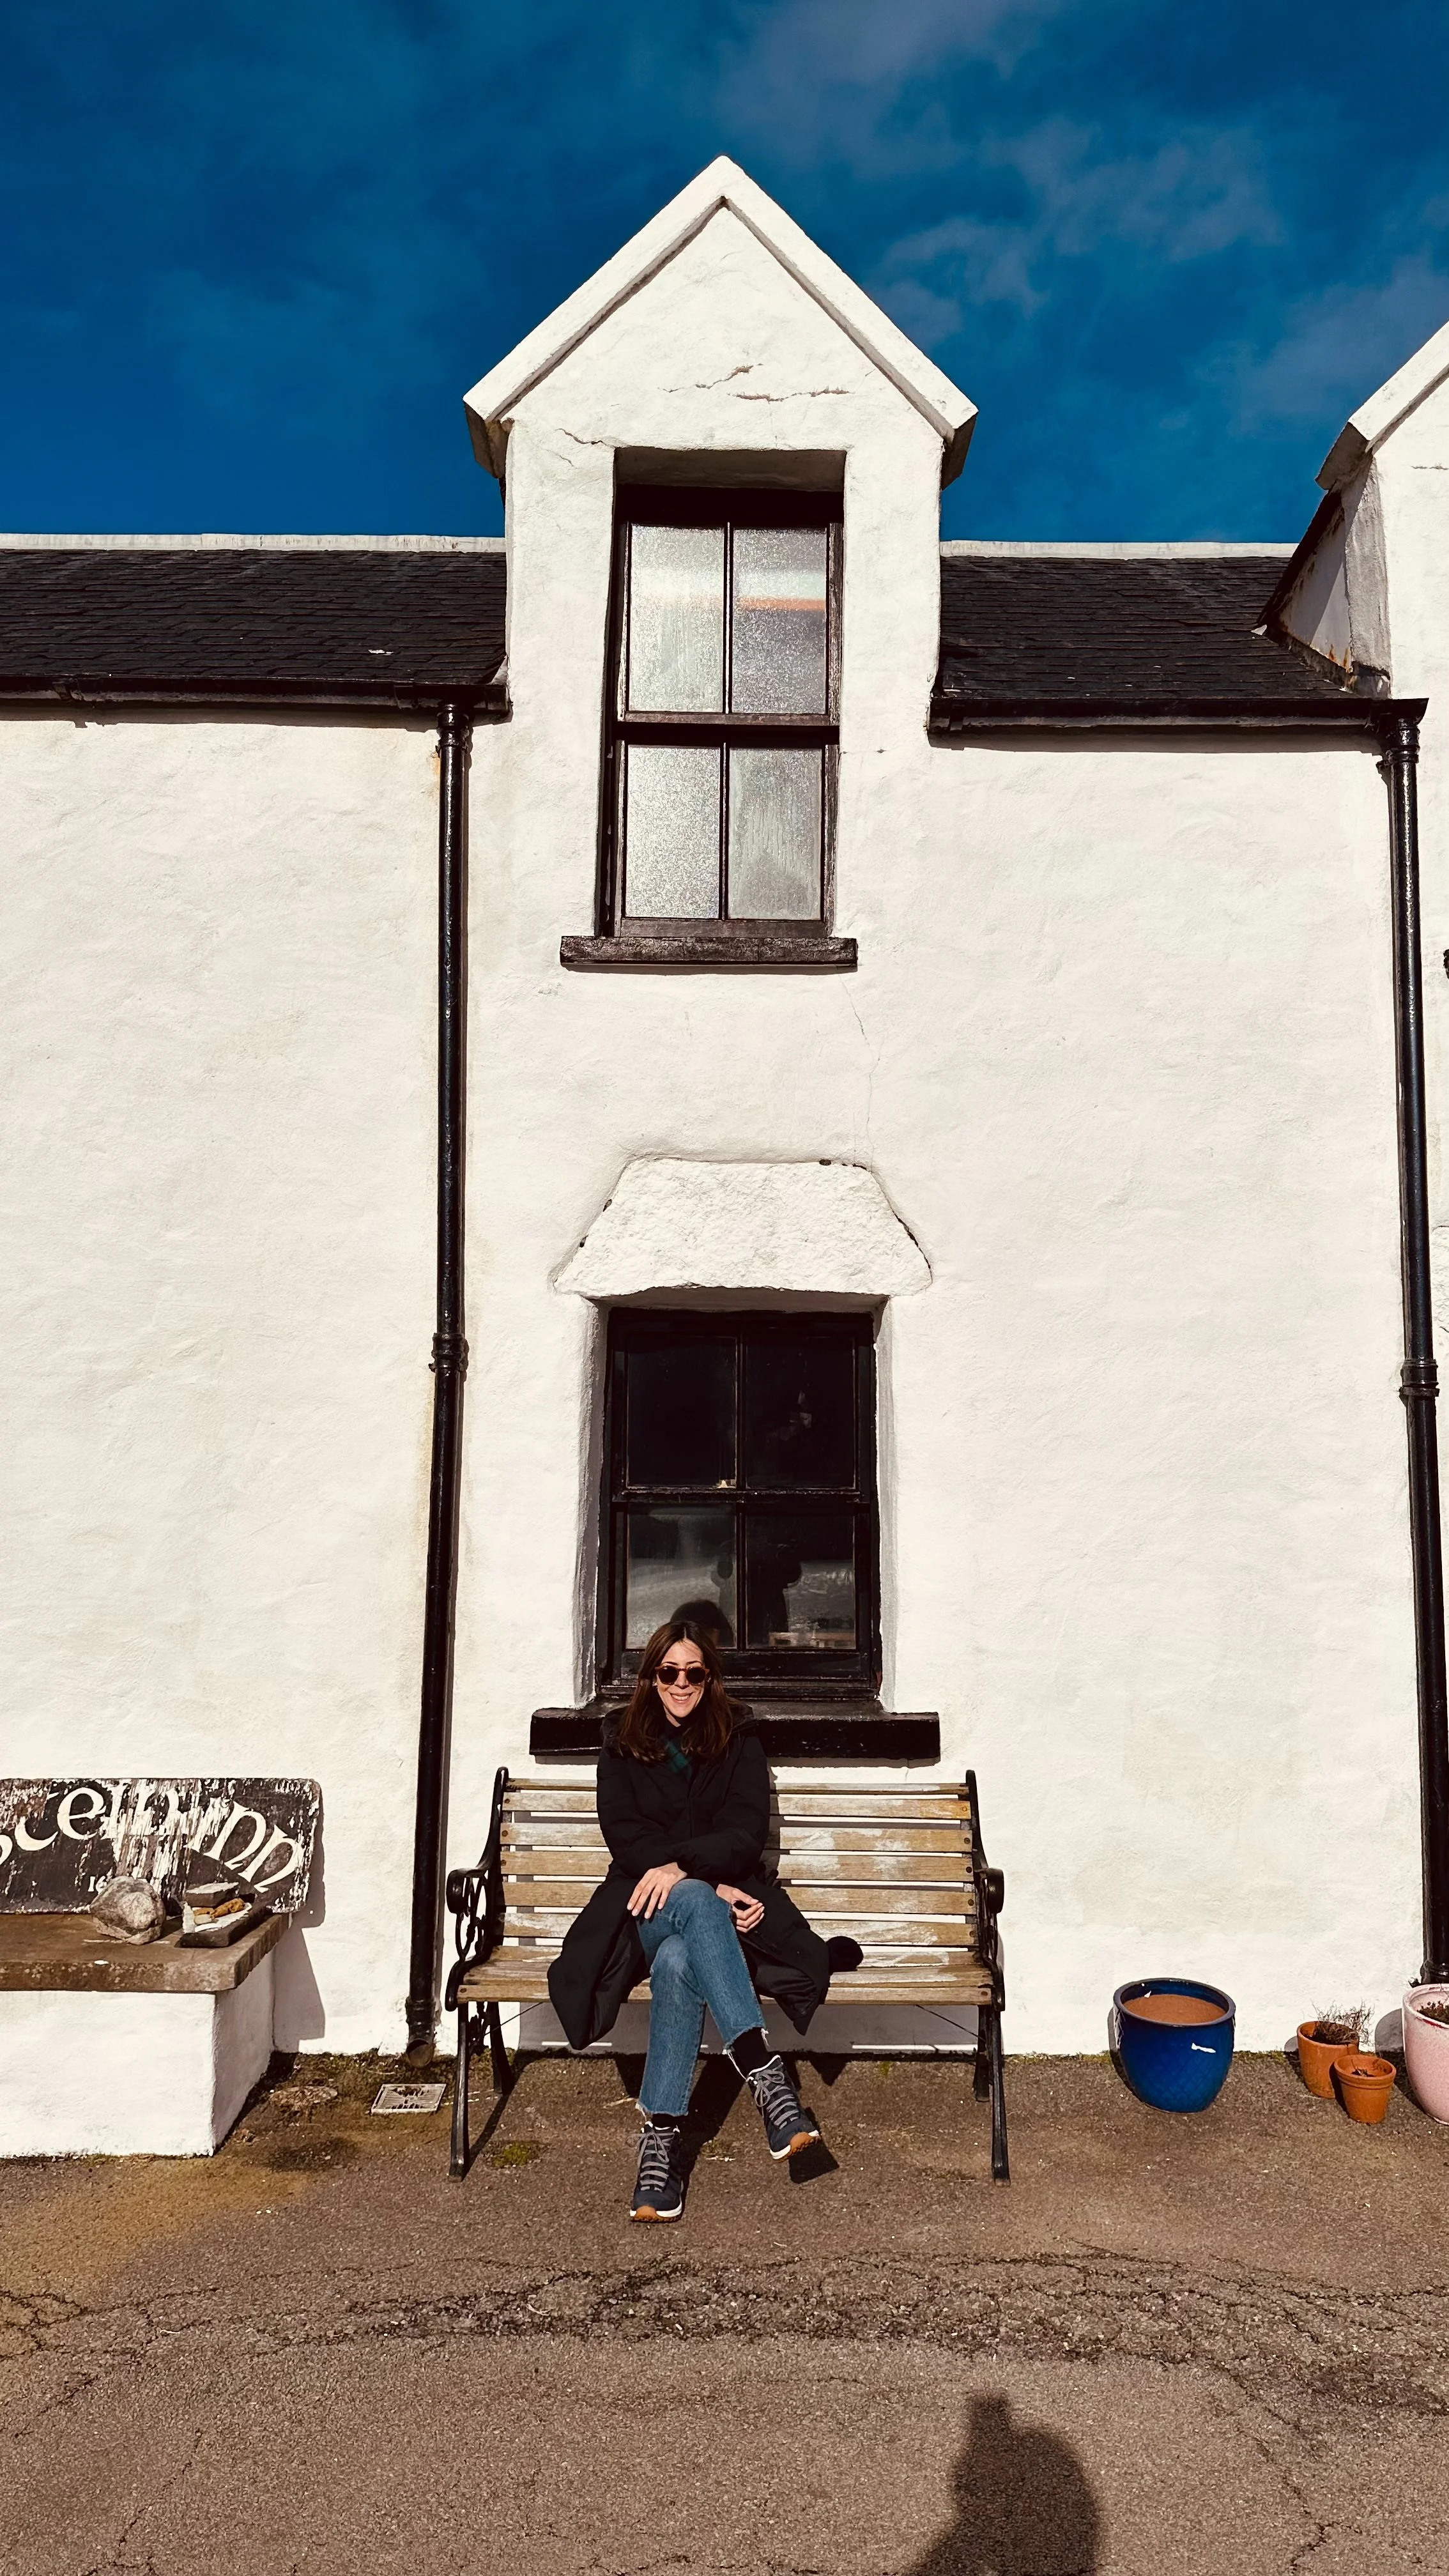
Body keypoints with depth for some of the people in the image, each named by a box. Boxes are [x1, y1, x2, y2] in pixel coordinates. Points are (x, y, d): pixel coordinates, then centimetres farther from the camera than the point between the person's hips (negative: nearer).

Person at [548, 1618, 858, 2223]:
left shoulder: (739, 1739, 8)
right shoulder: (622, 1745, 10)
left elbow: (747, 1832, -3)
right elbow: (623, 1834, -1)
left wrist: (680, 1865, -21)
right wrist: (707, 1886, -14)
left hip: (724, 1897, 0)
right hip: (646, 1907, 0)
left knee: (677, 1961, -36)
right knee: (695, 1903, -38)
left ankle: (660, 2136, -38)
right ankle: (766, 2076, -48)